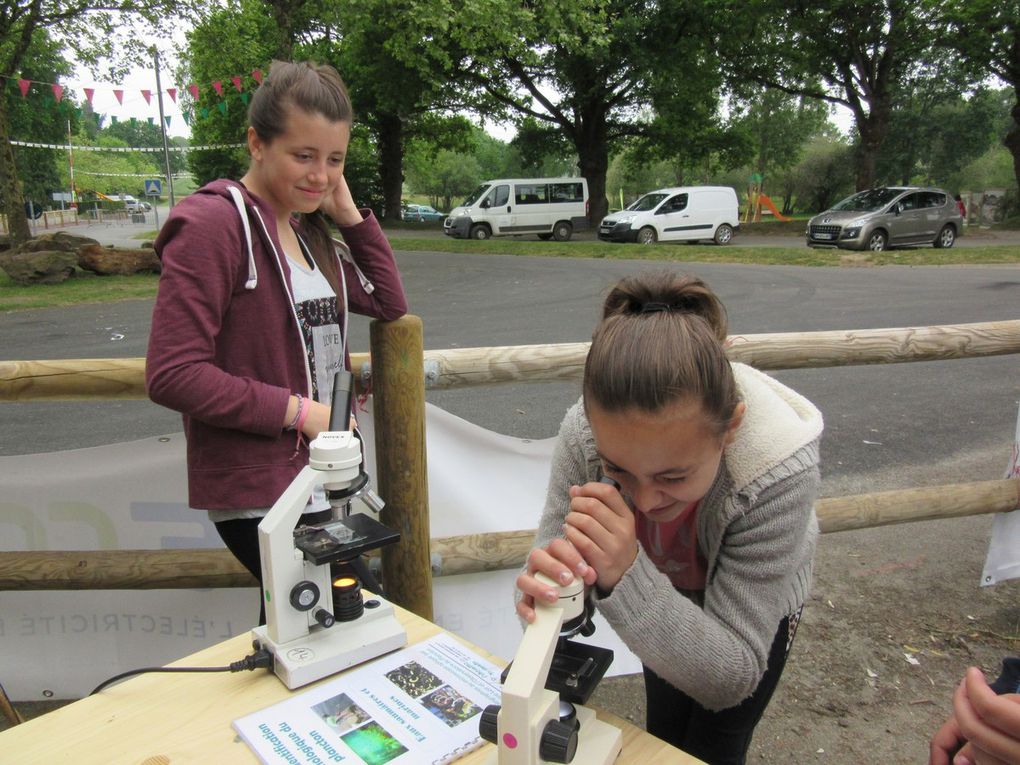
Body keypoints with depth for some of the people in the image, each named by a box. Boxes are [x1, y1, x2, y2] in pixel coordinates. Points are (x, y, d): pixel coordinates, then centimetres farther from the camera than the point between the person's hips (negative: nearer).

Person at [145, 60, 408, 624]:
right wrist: (298, 411, -18)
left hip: (316, 484, 8)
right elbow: (172, 375, -19)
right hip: (258, 494, -8)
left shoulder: (310, 231, 11)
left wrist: (349, 212, 4)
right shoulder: (213, 224, -14)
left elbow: (389, 303, 13)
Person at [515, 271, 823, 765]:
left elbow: (731, 679, -37)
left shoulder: (780, 471, -43)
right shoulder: (584, 432, -37)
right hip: (663, 599, 3)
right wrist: (544, 585, -52)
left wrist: (627, 578, -53)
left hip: (757, 609, -2)